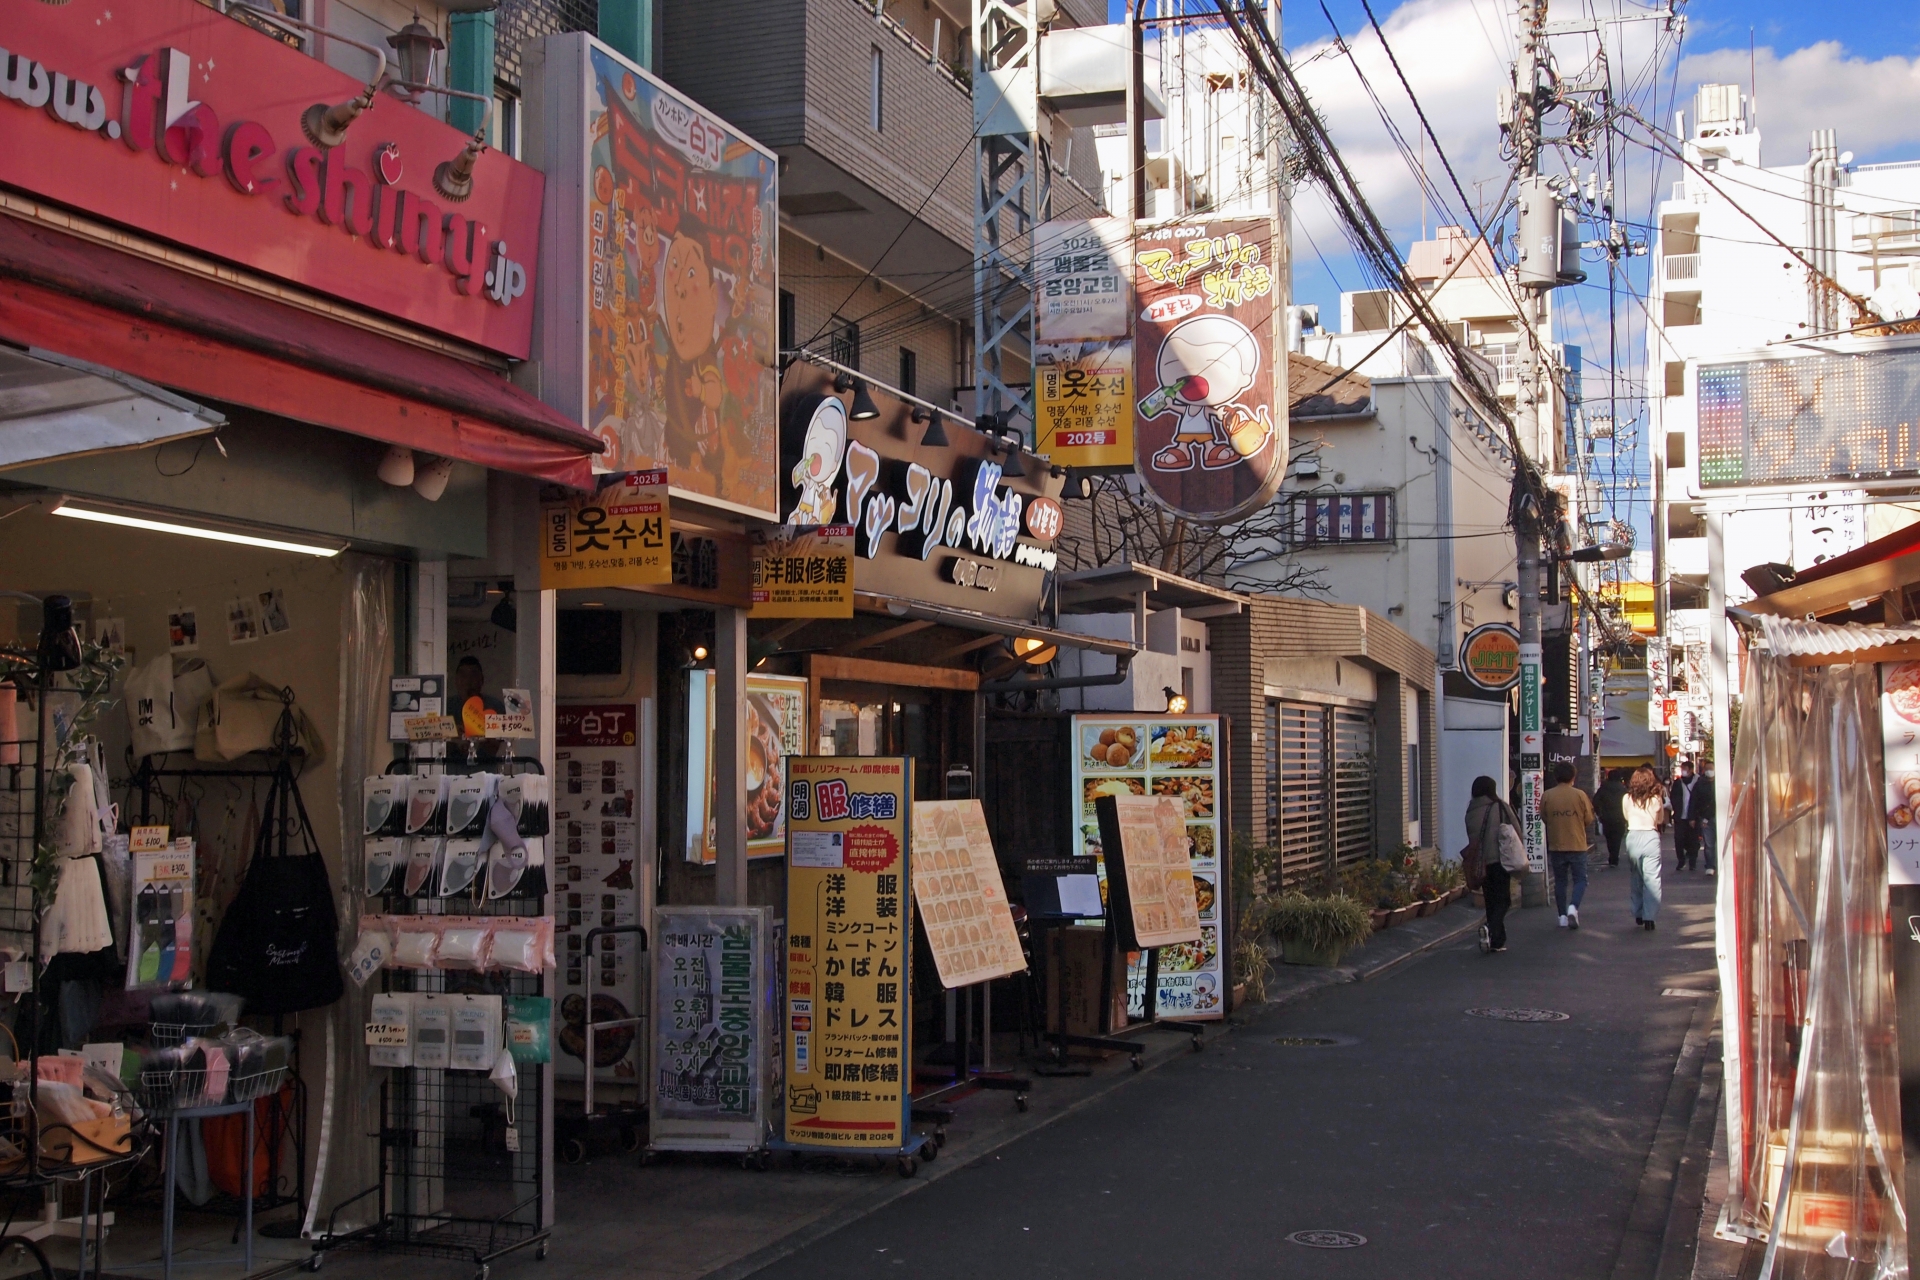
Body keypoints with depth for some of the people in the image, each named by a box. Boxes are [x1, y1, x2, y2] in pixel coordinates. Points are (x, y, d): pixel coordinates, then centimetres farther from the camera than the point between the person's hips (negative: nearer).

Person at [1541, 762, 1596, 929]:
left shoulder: (1547, 796, -5)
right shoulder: (1580, 795, -8)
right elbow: (1589, 820, 0)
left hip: (1556, 846, 2)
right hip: (1577, 845, -2)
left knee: (1560, 881, 12)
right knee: (1580, 879, 7)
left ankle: (1563, 916, 12)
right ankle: (1573, 907, -16)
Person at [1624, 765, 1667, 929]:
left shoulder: (1627, 799, -2)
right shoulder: (1656, 799, -5)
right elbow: (1660, 820, 8)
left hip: (1633, 837, 2)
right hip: (1651, 837, -2)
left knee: (1634, 878, 15)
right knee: (1652, 879, 0)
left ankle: (1638, 915, 23)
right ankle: (1649, 917, -6)